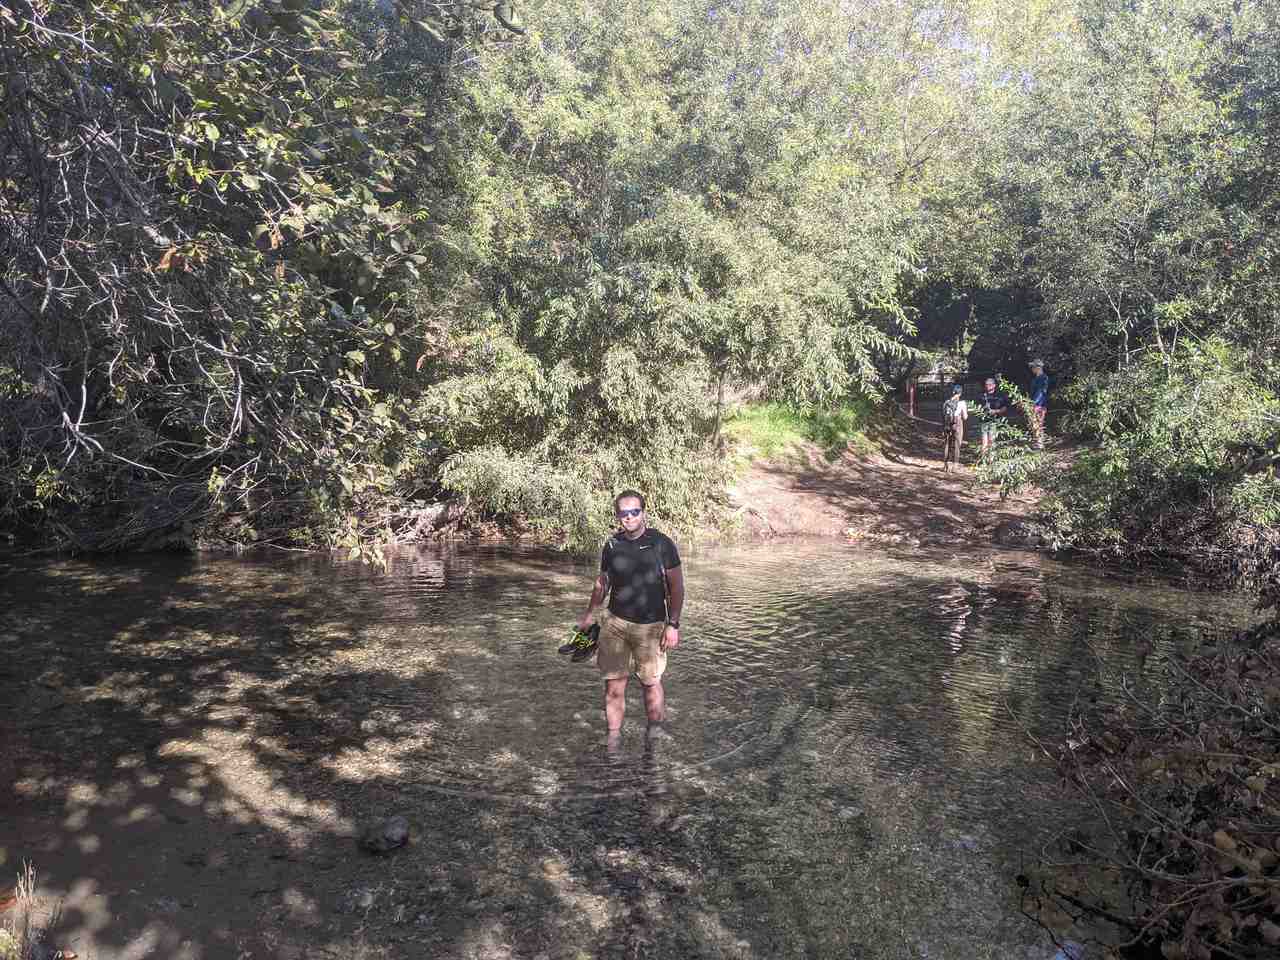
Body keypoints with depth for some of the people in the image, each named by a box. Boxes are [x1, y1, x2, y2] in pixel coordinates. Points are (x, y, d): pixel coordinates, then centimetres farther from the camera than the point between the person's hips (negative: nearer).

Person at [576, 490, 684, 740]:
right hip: (615, 622, 3)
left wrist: (673, 625, -8)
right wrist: (589, 613, 20)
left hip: (650, 626, -3)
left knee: (651, 682, 5)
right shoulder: (611, 545, 5)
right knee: (613, 684, 3)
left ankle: (656, 733, 21)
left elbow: (676, 586, -3)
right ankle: (613, 738, 14)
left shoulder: (661, 544, -6)